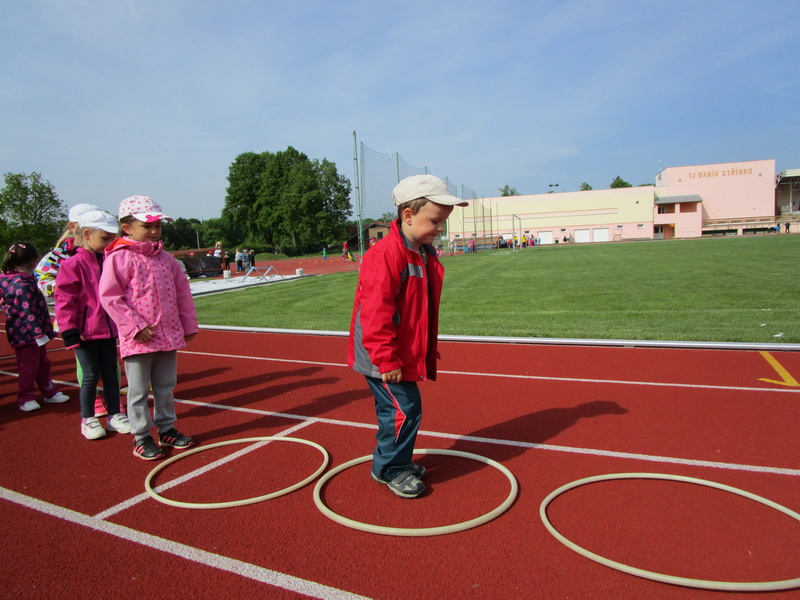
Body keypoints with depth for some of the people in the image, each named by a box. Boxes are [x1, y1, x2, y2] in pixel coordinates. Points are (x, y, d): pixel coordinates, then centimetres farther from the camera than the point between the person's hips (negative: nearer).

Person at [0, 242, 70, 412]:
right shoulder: (23, 284, -22)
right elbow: (27, 311, -26)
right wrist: (38, 333, -27)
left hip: (33, 334, 10)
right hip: (26, 334, -10)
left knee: (42, 364, 19)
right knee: (28, 367, 2)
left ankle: (50, 392, 29)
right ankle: (26, 399, 13)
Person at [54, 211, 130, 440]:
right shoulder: (72, 265, -10)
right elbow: (64, 299, -12)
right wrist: (69, 330, -16)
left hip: (108, 329, 6)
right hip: (85, 332, -5)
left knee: (111, 373, 11)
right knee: (91, 375, 3)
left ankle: (115, 415, 23)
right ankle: (88, 420, 19)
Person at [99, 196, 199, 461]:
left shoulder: (166, 258, 9)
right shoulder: (119, 258, -9)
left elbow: (182, 292, 14)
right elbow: (109, 296, -13)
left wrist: (188, 325, 13)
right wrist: (135, 326, -17)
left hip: (169, 336, 6)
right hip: (138, 339, -5)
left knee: (166, 387, 16)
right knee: (139, 391, 6)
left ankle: (166, 429, 30)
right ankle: (141, 438, 19)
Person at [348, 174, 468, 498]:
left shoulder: (426, 254, 8)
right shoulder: (385, 256, -23)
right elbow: (375, 314, -26)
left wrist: (427, 349, 21)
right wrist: (386, 360, -26)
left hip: (407, 354, 9)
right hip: (383, 357, -9)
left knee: (393, 409, 20)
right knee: (405, 408, -4)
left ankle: (388, 462, 38)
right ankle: (391, 470, 17)